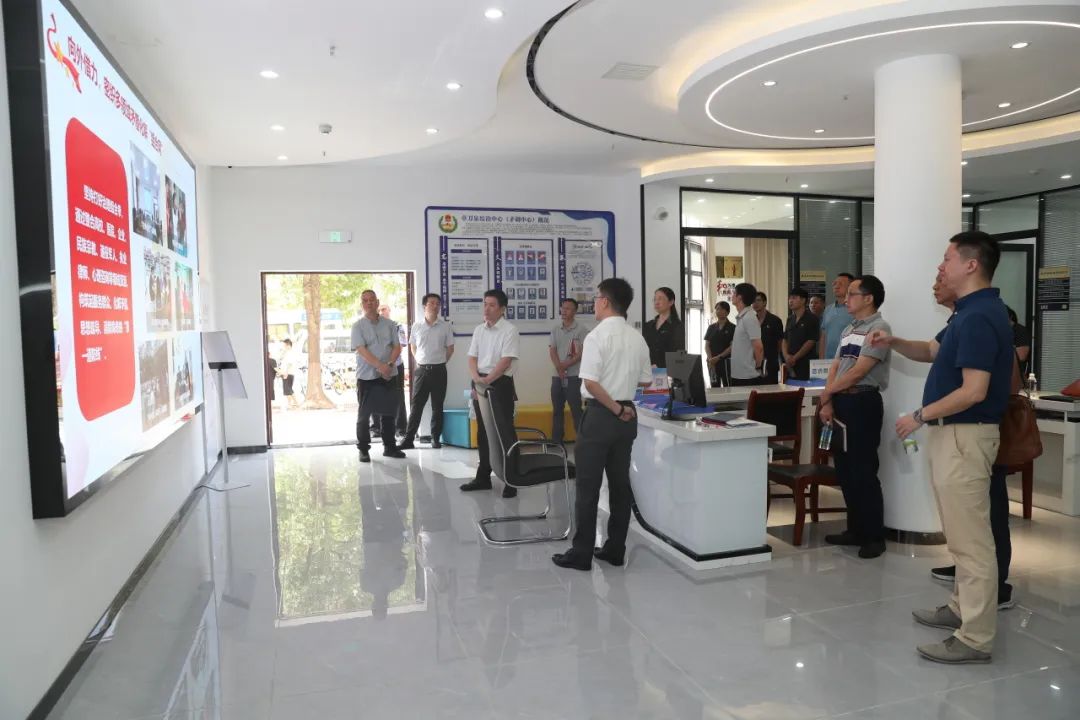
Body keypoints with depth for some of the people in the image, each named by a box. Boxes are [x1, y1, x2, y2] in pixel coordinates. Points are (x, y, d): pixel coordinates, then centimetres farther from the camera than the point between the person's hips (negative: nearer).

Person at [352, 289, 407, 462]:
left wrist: (389, 364, -14)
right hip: (367, 376, -3)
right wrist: (380, 366, -25)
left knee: (388, 412, 9)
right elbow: (361, 350, -13)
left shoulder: (389, 324, 8)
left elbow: (397, 347, 4)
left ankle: (389, 446, 20)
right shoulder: (358, 326, -3)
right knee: (364, 415, 3)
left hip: (388, 375, 3)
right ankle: (363, 450, 12)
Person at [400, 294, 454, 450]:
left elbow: (450, 348, 6)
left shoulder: (446, 326, -1)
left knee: (437, 406, 7)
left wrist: (439, 362, 5)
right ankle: (408, 439, 3)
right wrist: (419, 362, 8)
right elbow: (413, 347, 15)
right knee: (416, 405, 1)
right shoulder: (416, 326, 2)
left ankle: (436, 438, 15)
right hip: (421, 370, 1)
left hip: (439, 370, -1)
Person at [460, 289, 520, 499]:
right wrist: (476, 379, -10)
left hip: (500, 383, -6)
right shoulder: (479, 330, 11)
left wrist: (487, 380, -23)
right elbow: (472, 358, 8)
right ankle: (483, 477, 25)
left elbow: (506, 361, -16)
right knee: (482, 432, 14)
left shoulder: (509, 330, -8)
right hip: (479, 383, 6)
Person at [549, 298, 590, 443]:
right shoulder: (555, 330, 11)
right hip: (557, 376, 5)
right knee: (557, 410, 11)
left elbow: (582, 353, -10)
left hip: (574, 376, -5)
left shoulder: (581, 330, -4)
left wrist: (565, 365, -15)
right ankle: (556, 441, 19)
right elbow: (552, 351, 4)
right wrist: (559, 368, -12)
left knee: (576, 410, -5)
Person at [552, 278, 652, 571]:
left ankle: (581, 553, 8)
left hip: (600, 414, -6)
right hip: (627, 416, 6)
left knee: (588, 485, 1)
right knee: (620, 483, 12)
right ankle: (615, 549, 19)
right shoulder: (638, 339, 5)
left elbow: (591, 383, -20)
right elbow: (645, 380, 13)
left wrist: (616, 409, -11)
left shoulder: (597, 336, -14)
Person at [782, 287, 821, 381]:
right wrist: (786, 356, -3)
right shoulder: (790, 319, 15)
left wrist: (794, 358, -11)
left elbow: (811, 342, -10)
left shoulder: (811, 318, -4)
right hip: (790, 365, 6)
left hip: (806, 364, -6)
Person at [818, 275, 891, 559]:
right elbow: (835, 368, 13)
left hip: (863, 403, -8)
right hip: (841, 403, 9)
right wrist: (828, 403, -1)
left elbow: (858, 372, -16)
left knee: (863, 472, -3)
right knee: (844, 469, 13)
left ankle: (875, 536, 9)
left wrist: (826, 393, -5)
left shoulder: (878, 328, -10)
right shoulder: (848, 330, 17)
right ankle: (856, 529, 24)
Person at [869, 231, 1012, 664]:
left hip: (964, 436, -11)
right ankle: (962, 608, 33)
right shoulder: (971, 312, 12)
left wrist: (919, 416, -16)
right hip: (953, 434, 11)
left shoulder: (979, 317, -20)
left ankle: (975, 638, 5)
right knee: (963, 534, 19)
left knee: (970, 538, -4)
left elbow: (974, 391, -26)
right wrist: (893, 343, 6)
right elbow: (932, 351, 24)